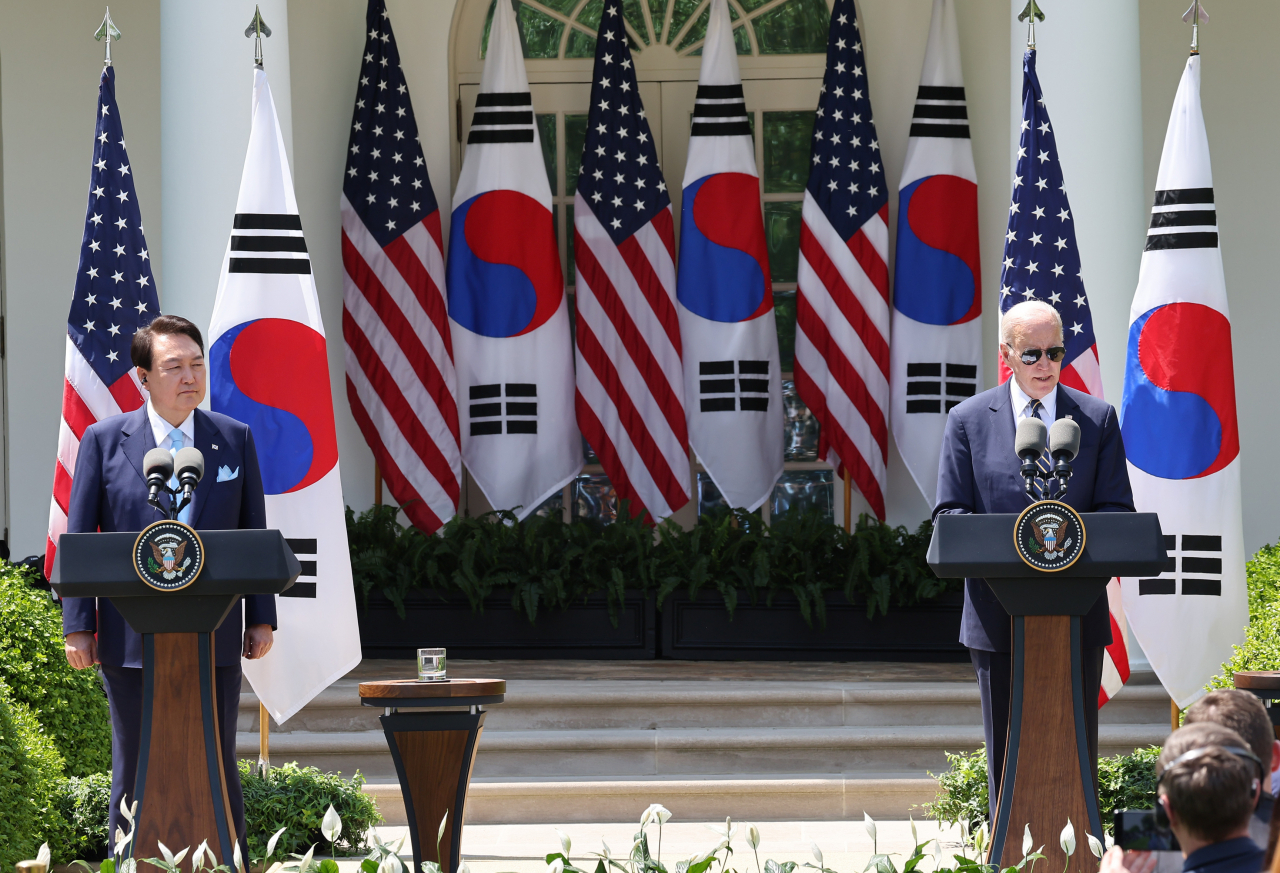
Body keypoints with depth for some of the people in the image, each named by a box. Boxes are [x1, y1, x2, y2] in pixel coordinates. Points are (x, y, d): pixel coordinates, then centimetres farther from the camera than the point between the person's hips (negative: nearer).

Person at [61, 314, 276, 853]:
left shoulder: (235, 439, 8)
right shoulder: (104, 440, 2)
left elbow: (255, 534, 10)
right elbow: (78, 540, 2)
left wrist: (262, 618, 5)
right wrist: (77, 626, -4)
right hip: (132, 640, -1)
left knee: (218, 769, 5)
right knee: (134, 772, 5)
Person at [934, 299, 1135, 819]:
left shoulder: (1098, 419, 8)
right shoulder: (969, 420, 6)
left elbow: (1118, 512, 4)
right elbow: (949, 516, 2)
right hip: (998, 614, -1)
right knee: (1006, 751, 4)